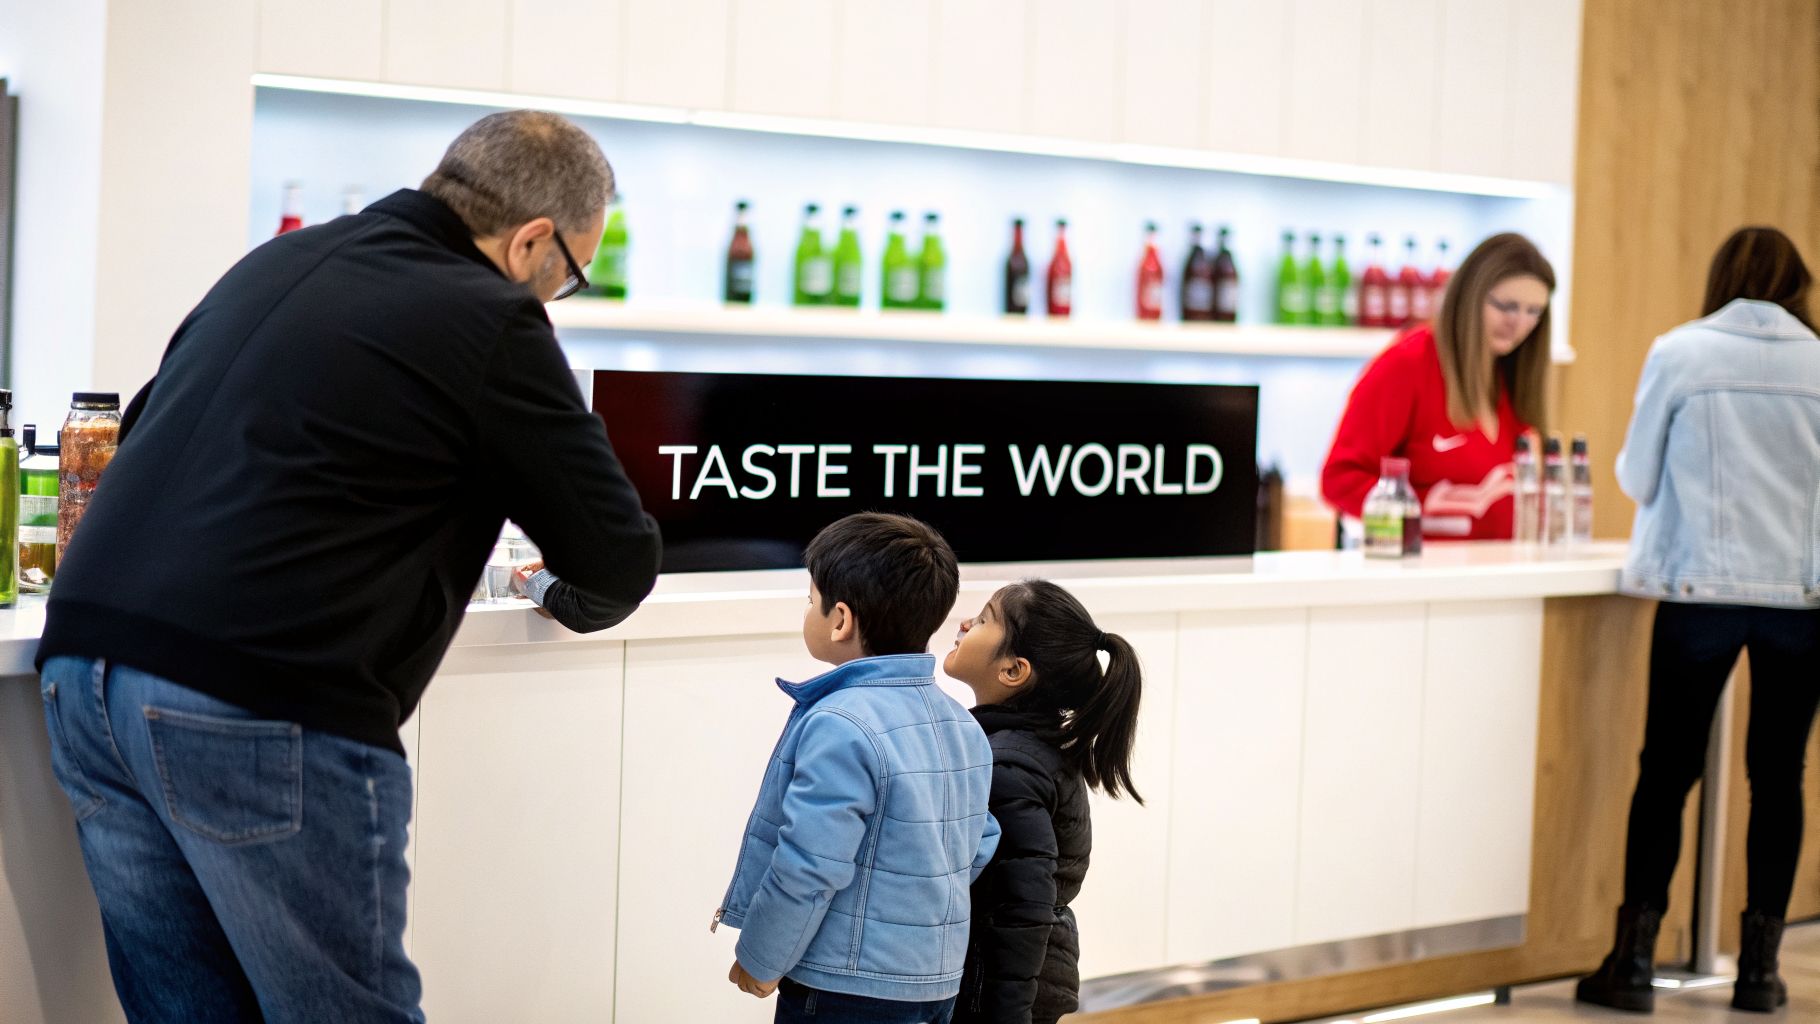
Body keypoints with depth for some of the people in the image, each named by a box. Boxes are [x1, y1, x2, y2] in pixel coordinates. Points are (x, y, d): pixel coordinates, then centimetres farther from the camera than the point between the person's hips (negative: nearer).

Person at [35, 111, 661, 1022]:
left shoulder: (279, 261, 18)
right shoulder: (490, 320, -4)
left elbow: (144, 428, 30)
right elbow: (620, 563, 1)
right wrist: (576, 598, 25)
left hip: (84, 668, 8)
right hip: (262, 709, -7)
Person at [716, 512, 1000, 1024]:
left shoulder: (839, 727, -21)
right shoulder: (962, 726, 6)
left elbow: (806, 869, -21)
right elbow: (979, 849, 11)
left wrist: (759, 960, -8)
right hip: (937, 982, 8)